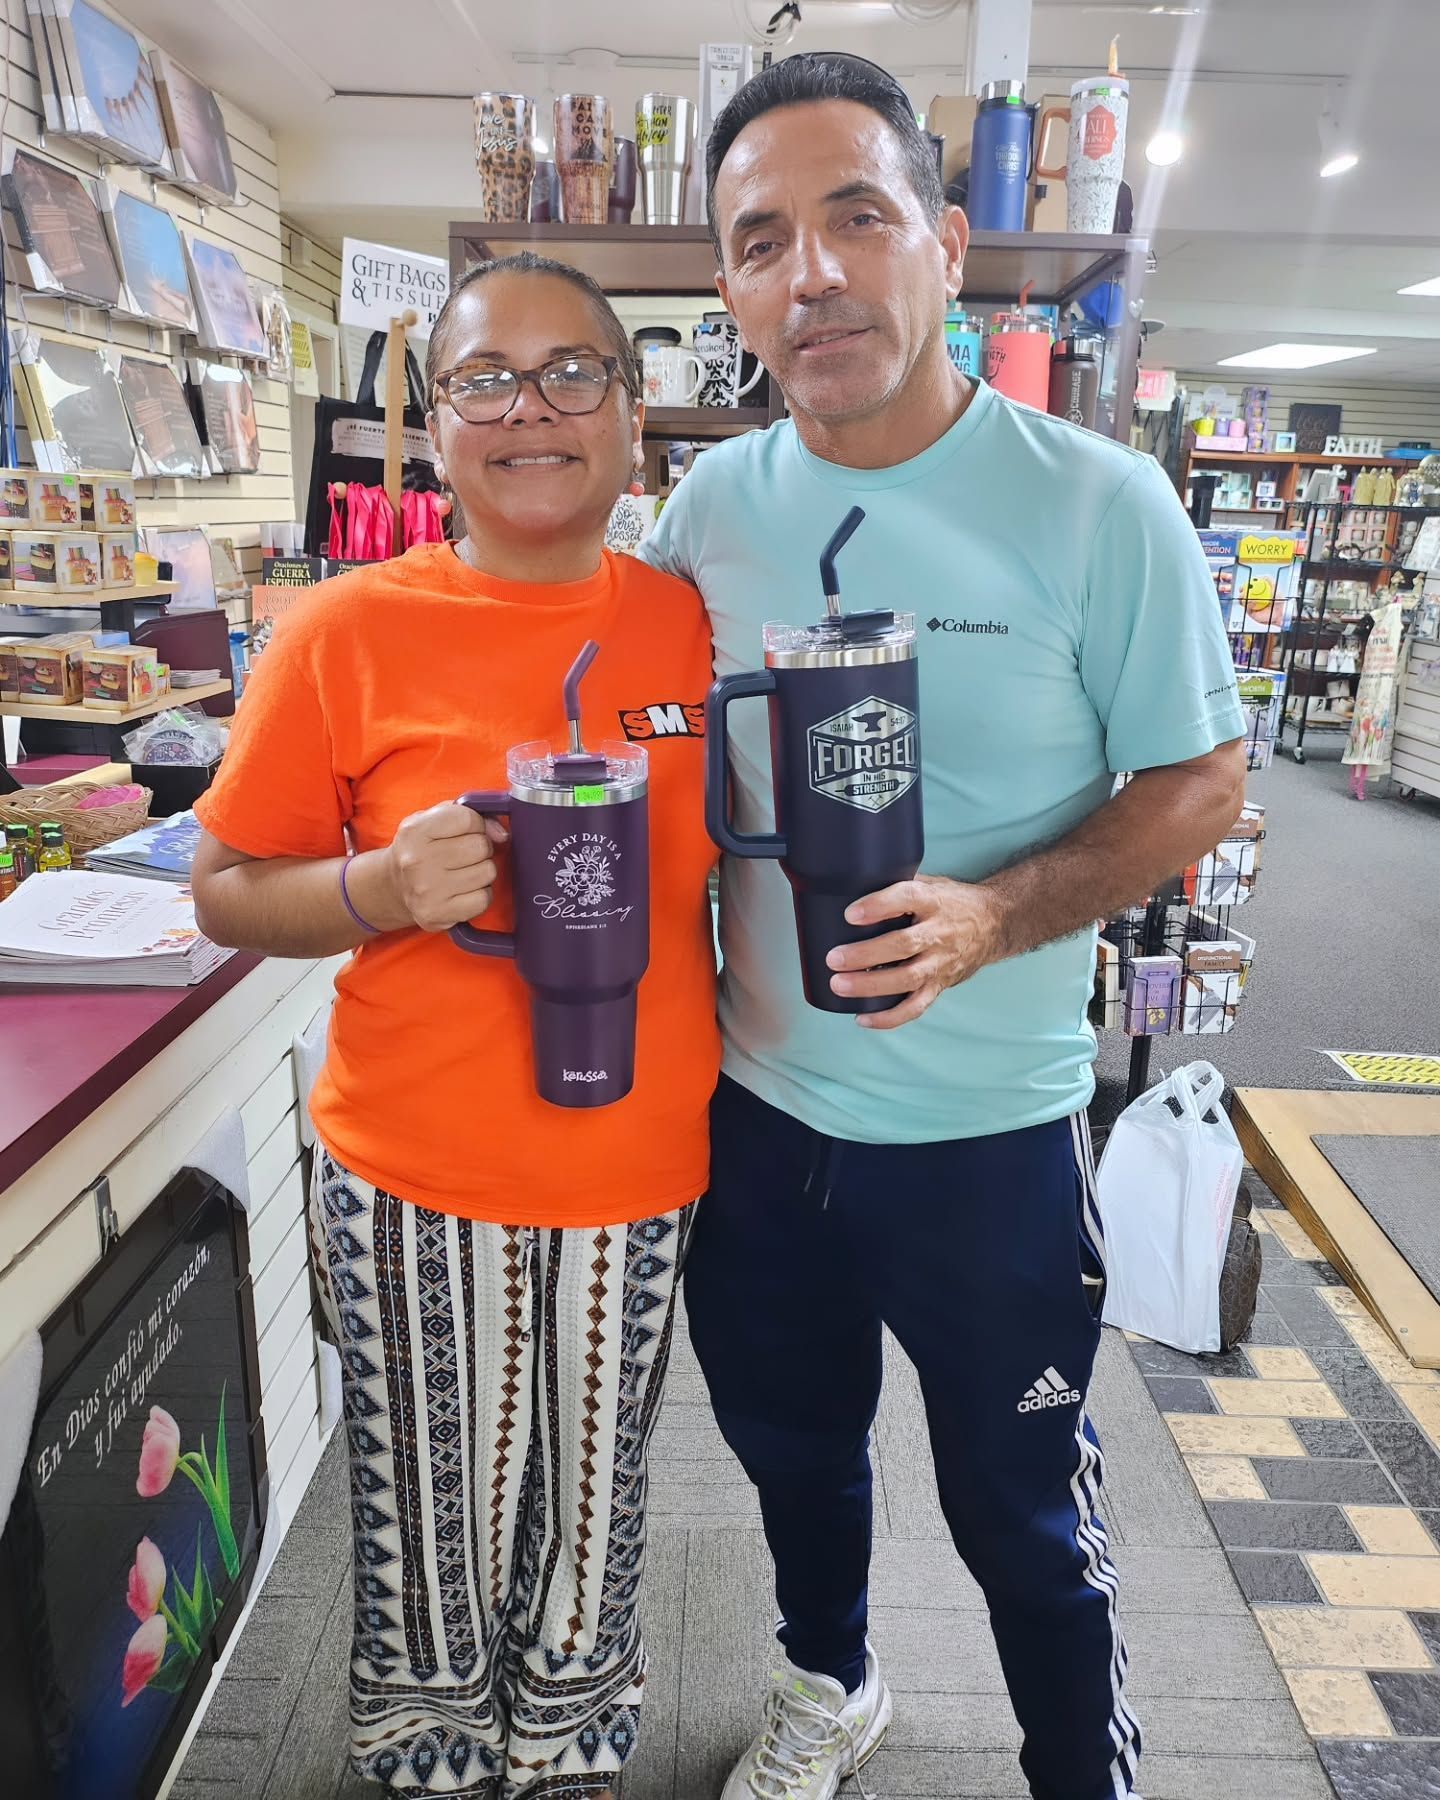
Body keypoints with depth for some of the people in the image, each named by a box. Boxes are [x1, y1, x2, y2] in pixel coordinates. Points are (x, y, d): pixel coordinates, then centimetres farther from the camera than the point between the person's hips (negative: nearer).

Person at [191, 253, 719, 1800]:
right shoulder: (347, 632, -9)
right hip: (418, 1183, -2)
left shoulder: (693, 623, 0)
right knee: (436, 1521, 17)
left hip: (644, 1175, 3)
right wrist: (379, 890, -22)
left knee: (593, 1510, 22)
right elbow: (227, 893, -3)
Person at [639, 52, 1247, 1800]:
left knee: (1022, 1513, 17)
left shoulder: (1096, 504, -13)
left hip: (988, 1130, -3)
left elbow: (1200, 779, -8)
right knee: (792, 1450, 26)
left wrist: (996, 916, -24)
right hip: (756, 1109, 4)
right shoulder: (708, 509, -3)